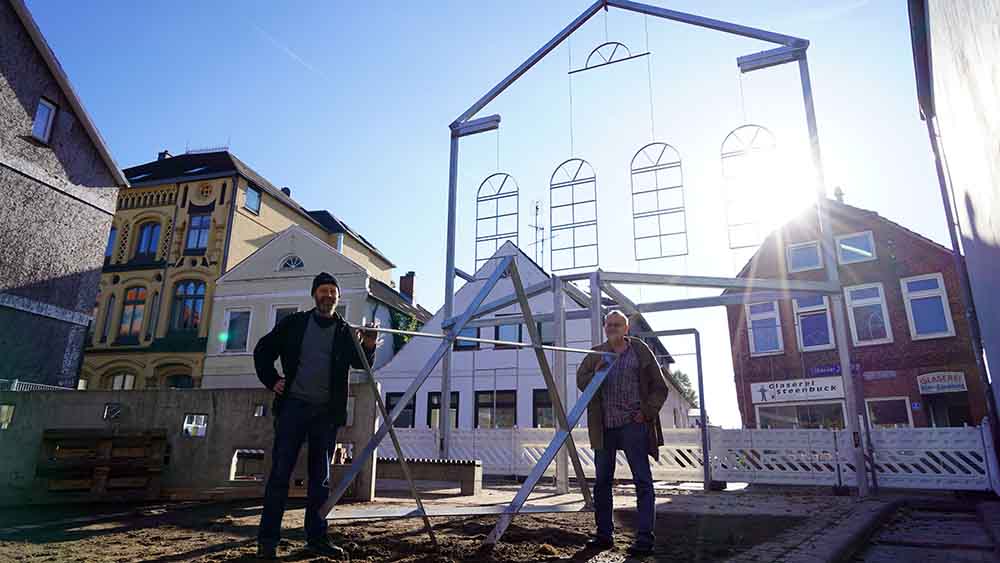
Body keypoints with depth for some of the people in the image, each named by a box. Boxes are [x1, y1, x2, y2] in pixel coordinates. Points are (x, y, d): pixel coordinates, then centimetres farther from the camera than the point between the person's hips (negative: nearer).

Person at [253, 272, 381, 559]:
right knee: (280, 471, -1)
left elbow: (360, 363, -10)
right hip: (293, 406, -1)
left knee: (321, 476, 8)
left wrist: (369, 347, -31)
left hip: (327, 412, 1)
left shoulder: (346, 332, 6)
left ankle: (317, 537, 16)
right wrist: (272, 380, 1)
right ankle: (268, 539, 7)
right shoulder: (294, 324, 6)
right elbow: (263, 350, 13)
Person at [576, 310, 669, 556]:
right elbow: (581, 382, 5)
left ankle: (645, 538, 5)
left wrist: (647, 412, -8)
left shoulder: (640, 351, 3)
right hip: (604, 426, 4)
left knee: (642, 481, -2)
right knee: (602, 481, 9)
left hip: (633, 425, -3)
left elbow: (660, 387, 4)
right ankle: (604, 535, 21)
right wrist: (595, 374, -16)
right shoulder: (596, 354, 11)